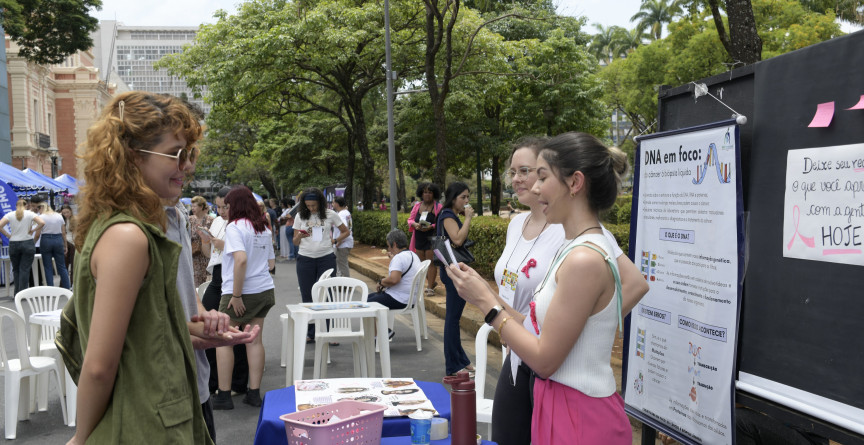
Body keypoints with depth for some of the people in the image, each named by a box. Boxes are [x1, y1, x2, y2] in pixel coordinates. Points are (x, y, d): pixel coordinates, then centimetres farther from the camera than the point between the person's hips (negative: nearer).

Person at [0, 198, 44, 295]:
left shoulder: (10, 215, 2)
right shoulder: (30, 214, -2)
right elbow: (42, 223, -15)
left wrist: (8, 235, 1)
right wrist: (32, 230, -2)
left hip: (13, 244, 2)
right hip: (28, 243, -2)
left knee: (16, 269, 14)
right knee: (25, 269, 1)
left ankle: (17, 294, 14)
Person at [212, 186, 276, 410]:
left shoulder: (235, 227, -11)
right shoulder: (265, 229, 11)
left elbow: (241, 259, -24)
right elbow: (271, 263, 14)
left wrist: (236, 295, -21)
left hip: (241, 293, -7)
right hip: (265, 290, 7)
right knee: (255, 340, 9)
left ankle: (223, 395, 8)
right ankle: (254, 393, 12)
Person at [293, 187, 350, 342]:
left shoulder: (330, 215, 0)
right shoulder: (300, 216, 4)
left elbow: (345, 232, 12)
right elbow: (295, 242, 6)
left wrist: (333, 241, -1)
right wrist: (300, 236, -15)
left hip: (326, 258, -2)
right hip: (305, 259, 2)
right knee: (307, 297, 5)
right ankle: (310, 333, 14)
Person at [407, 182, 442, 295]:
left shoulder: (438, 207, -5)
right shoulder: (417, 205, 10)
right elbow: (410, 219, 11)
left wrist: (431, 227, -25)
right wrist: (415, 224, -11)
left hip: (431, 239, -6)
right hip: (419, 238, 6)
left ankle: (430, 287, 0)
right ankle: (432, 282, 32)